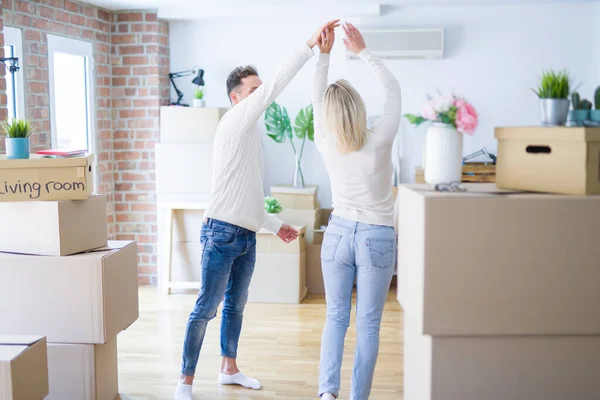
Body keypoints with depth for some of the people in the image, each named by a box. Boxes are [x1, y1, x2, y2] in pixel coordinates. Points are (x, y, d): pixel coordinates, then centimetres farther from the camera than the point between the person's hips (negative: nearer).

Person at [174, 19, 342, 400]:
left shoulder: (251, 135, 18)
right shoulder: (235, 122, -9)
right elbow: (274, 87, -21)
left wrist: (276, 225, 22)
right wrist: (310, 44, -22)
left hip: (247, 236, 9)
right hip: (222, 233, -9)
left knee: (235, 305, 17)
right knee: (206, 308, -3)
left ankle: (229, 369, 31)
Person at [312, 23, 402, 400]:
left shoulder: (326, 145, -10)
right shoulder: (378, 142, -17)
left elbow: (316, 99, 4)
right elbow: (393, 89, -6)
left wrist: (324, 53, 3)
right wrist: (362, 50, -5)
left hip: (339, 233, 3)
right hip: (377, 238, -2)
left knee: (336, 317, 12)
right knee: (368, 324, 6)